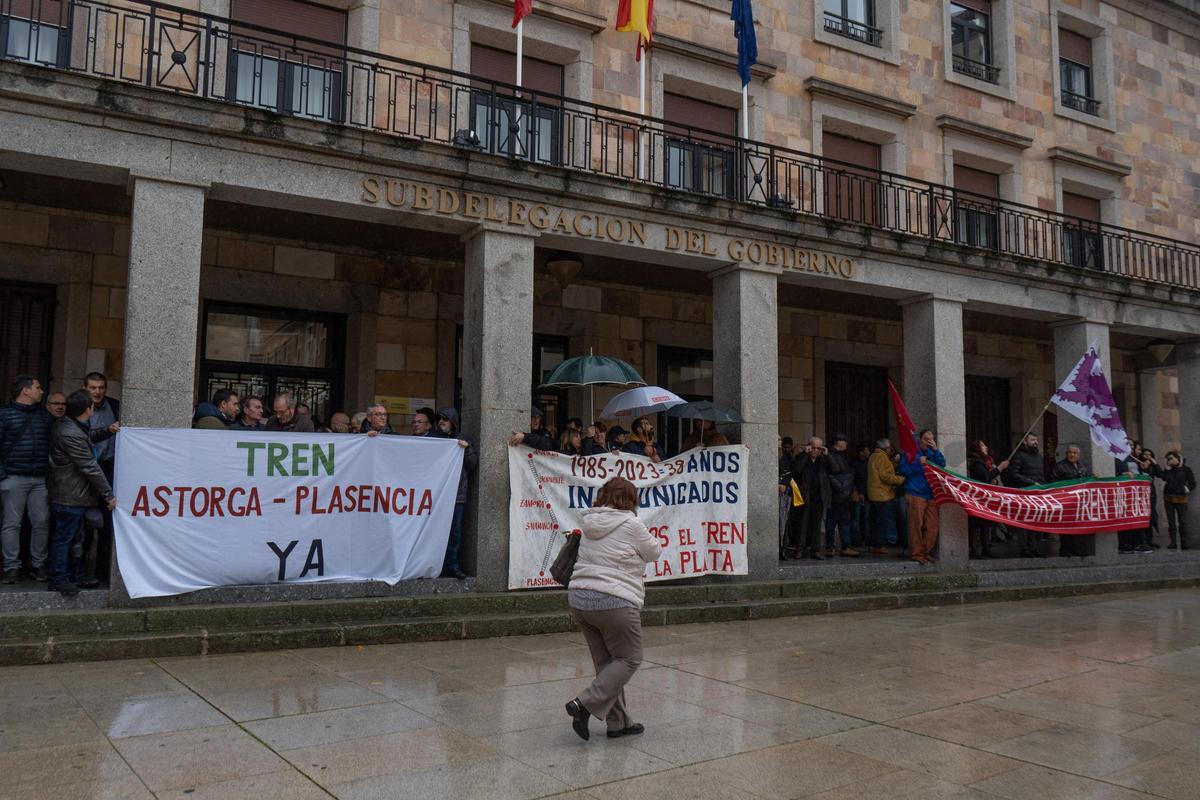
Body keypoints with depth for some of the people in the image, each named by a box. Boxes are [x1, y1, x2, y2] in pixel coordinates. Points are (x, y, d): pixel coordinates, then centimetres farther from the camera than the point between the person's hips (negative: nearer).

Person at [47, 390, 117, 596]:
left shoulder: (63, 424, 5)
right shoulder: (71, 435, -26)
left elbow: (88, 437, 24)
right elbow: (90, 468, -22)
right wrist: (108, 495, -16)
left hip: (70, 494, 11)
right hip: (71, 496, -11)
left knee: (68, 536, 19)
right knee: (64, 538, -1)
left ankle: (68, 575, 30)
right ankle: (58, 580, 8)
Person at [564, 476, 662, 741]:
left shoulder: (589, 522, 10)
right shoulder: (630, 524, -8)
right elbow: (654, 553, 4)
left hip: (579, 598, 7)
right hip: (613, 602, -7)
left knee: (605, 661, 15)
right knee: (629, 659, 6)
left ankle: (618, 722, 20)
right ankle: (585, 704, -6)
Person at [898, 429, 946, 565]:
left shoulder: (932, 453, 15)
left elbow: (942, 465, 0)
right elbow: (903, 469, -5)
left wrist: (935, 450, -8)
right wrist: (918, 463, -15)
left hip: (931, 494, 5)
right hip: (916, 493, -5)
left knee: (932, 525, 3)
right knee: (916, 524, -5)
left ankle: (927, 552, 15)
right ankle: (916, 553, 2)